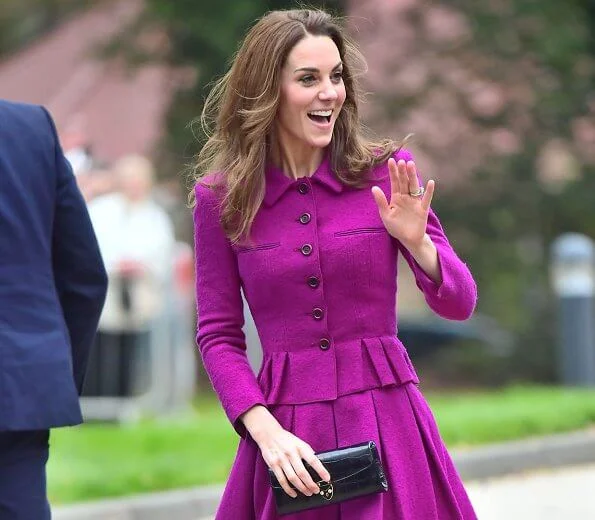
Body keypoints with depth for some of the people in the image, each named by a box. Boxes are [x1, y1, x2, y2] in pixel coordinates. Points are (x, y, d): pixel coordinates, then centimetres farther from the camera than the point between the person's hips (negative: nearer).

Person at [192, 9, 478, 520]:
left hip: (387, 422, 0)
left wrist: (415, 241, -17)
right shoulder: (220, 197, 0)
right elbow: (218, 334, 2)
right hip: (286, 427, 0)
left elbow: (459, 304, 2)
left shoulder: (386, 172, 0)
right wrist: (266, 430, -11)